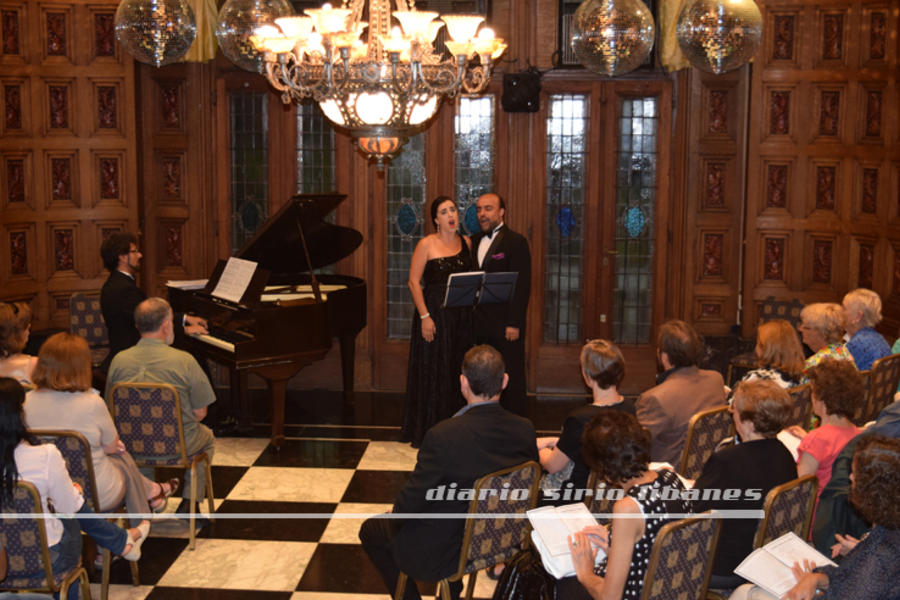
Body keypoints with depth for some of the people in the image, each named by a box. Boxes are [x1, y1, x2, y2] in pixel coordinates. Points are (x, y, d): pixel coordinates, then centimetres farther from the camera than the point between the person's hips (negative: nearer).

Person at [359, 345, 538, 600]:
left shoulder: (443, 436, -31)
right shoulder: (524, 429, -15)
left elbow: (412, 502, -21)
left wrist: (397, 514, 3)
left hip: (439, 555, -5)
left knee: (371, 530, 20)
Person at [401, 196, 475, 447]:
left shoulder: (466, 243, 9)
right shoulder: (427, 244, -5)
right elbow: (414, 282, -7)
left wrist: (471, 308, 1)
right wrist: (425, 316, -14)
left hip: (462, 315, 5)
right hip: (435, 312, -4)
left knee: (458, 371, 8)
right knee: (433, 372, 0)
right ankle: (428, 431, 8)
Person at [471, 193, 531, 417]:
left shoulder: (515, 242, -6)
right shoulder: (474, 241, 14)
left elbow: (521, 286, -11)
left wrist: (514, 323, -16)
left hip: (505, 325, -6)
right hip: (480, 326, 6)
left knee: (511, 380, -1)